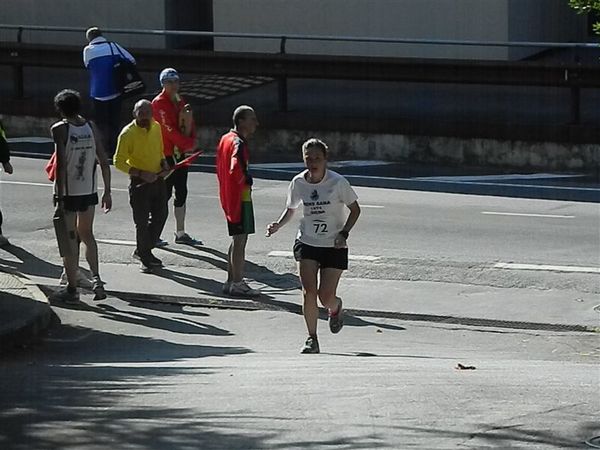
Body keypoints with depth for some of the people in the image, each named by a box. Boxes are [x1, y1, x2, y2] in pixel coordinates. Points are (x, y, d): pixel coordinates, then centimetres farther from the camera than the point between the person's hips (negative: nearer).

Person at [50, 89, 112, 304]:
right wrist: (107, 192, 11)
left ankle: (72, 289, 7)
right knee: (86, 234, 21)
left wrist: (59, 200, -16)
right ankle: (96, 278, 6)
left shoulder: (60, 129, -11)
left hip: (68, 191, -5)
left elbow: (61, 166, -17)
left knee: (69, 239, 3)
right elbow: (104, 162, 3)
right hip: (89, 191, 5)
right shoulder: (91, 127, 3)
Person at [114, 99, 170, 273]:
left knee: (160, 216, 14)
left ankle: (143, 250, 31)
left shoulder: (156, 127, 3)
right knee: (142, 221, 0)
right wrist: (140, 173, -23)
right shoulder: (127, 134, -17)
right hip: (139, 183, -6)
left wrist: (164, 163, -2)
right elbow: (119, 162, -15)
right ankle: (144, 258, 14)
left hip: (158, 179, 7)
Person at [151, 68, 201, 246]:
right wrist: (187, 144, -16)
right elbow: (169, 128, -18)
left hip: (180, 153, 8)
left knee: (181, 193, 12)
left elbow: (189, 126, 13)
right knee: (164, 193, -7)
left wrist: (191, 140, -8)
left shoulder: (180, 102, 14)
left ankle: (181, 233, 20)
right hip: (165, 155, -8)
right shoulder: (159, 103, -11)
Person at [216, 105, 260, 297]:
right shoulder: (238, 143, -19)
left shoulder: (225, 139, 12)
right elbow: (235, 168, -34)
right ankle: (237, 283, -2)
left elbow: (221, 167, 19)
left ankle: (231, 281, 22)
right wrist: (246, 180, -16)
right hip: (240, 197, -10)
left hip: (227, 195, 10)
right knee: (240, 240, -5)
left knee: (237, 240, 17)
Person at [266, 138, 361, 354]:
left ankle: (336, 308, 32)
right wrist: (278, 225, -6)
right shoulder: (298, 183, -3)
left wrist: (343, 234, -15)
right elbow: (290, 209, 14)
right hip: (307, 243, 2)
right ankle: (311, 338, 1)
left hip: (334, 246, -2)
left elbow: (355, 209, -2)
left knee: (326, 297, -6)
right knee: (309, 292, -12)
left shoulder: (338, 182, -13)